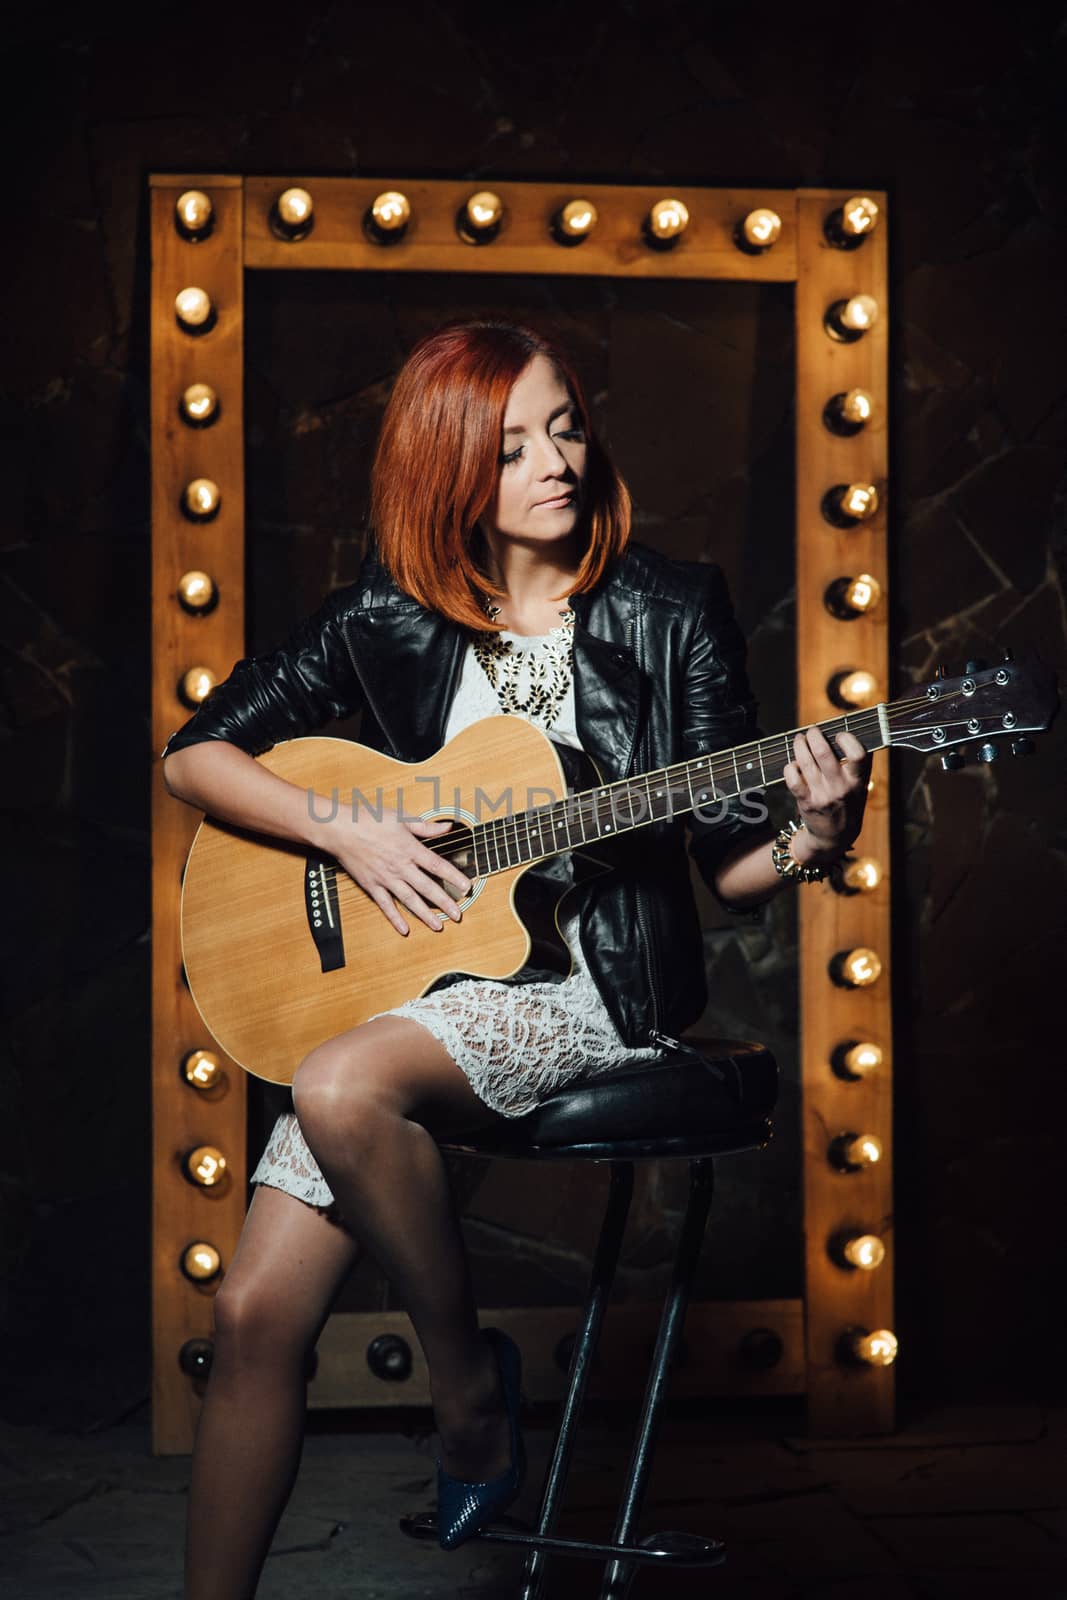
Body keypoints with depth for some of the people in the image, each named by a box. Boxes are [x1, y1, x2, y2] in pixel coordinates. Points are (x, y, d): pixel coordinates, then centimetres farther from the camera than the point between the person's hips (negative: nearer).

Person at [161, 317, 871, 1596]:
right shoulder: (390, 618, 5)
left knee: (343, 1088, -32)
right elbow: (195, 754, 8)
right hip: (406, 978, 3)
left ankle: (470, 1385, -7)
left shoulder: (669, 612, 0)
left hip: (594, 984, -3)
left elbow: (727, 867, 1)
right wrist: (343, 830, -7)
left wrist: (814, 840, -21)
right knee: (257, 1312, -12)